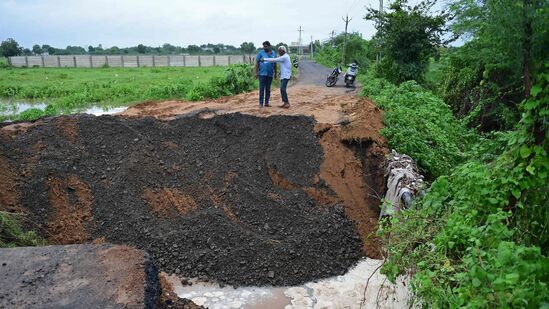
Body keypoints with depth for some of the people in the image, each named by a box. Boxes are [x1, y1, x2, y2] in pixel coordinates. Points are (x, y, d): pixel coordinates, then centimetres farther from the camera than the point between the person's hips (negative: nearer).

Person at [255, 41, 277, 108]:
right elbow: (257, 63, 0)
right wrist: (256, 72, -6)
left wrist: (275, 73, 14)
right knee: (262, 88, -5)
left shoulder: (273, 53, 8)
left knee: (268, 89, 8)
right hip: (262, 73, -3)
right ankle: (261, 103, -1)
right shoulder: (261, 53, 0)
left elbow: (275, 64, 14)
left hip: (270, 74, 3)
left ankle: (267, 103, 15)